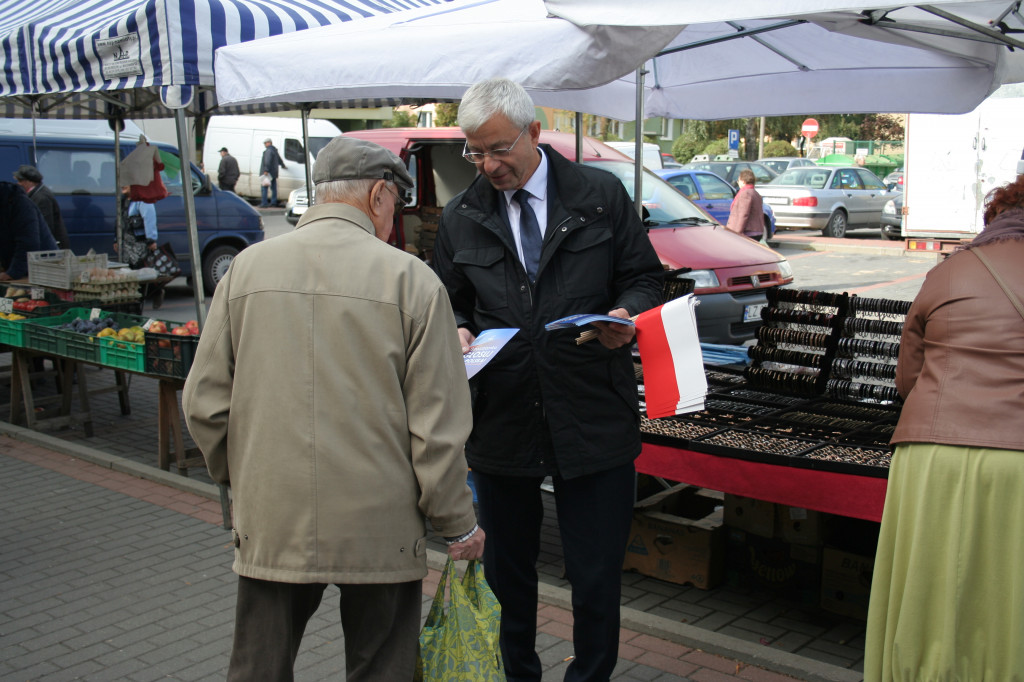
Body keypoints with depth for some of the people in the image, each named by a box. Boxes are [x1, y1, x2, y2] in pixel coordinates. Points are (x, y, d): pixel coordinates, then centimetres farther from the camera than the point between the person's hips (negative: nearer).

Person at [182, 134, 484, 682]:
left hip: (270, 526, 3)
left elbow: (204, 401, 4)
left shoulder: (247, 268, 1)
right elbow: (438, 424, -9)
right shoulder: (410, 278, -9)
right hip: (380, 530, -2)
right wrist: (459, 526, 3)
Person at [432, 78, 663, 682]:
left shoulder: (602, 195, 1)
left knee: (597, 575, 6)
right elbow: (450, 302, 16)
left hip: (593, 421, -2)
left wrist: (625, 316, -16)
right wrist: (460, 331, -6)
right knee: (507, 568, 17)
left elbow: (645, 278, 5)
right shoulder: (461, 219, 6)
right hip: (500, 421, 3)